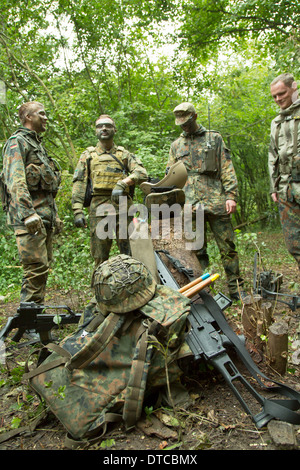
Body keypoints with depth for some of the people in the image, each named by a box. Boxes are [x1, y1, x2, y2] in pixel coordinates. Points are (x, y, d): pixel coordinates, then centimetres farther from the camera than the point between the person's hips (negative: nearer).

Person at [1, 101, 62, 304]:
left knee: (43, 268, 10)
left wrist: (55, 215, 24)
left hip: (45, 218, 9)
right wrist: (28, 213, -29)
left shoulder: (39, 145, 27)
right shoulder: (18, 141, -2)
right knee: (36, 268, -13)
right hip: (29, 218, -9)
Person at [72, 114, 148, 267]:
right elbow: (79, 183, 7)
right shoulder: (88, 155, 16)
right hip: (99, 207, 0)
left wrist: (122, 183, -16)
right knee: (100, 257, 0)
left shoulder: (124, 154, 18)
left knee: (129, 254, 0)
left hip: (123, 206, 1)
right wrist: (78, 211, -6)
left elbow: (142, 173, 2)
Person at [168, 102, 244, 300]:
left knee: (227, 247, 0)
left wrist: (231, 195, -7)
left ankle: (236, 289, 11)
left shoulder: (214, 138, 12)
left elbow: (227, 169, 5)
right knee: (197, 251, 4)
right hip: (190, 205, 2)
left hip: (216, 202, -2)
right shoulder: (176, 146, 19)